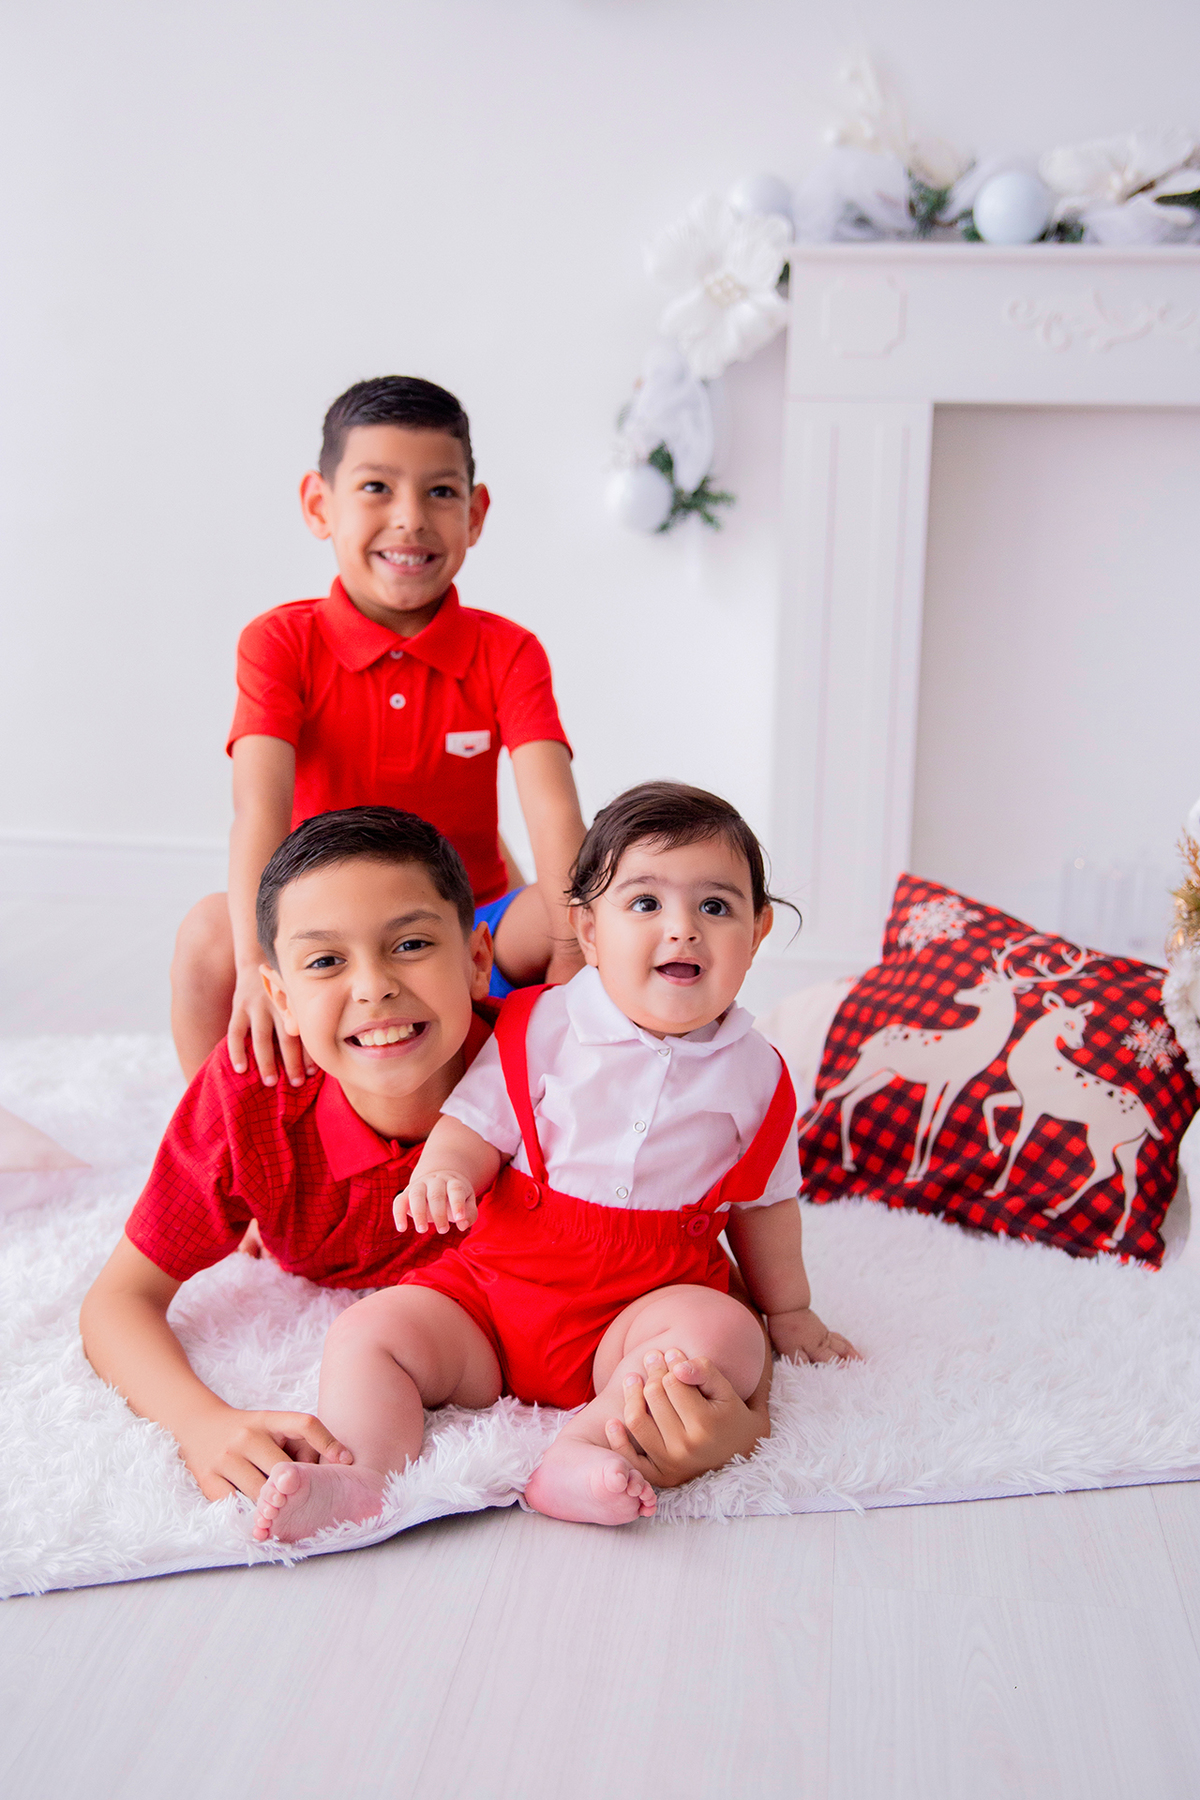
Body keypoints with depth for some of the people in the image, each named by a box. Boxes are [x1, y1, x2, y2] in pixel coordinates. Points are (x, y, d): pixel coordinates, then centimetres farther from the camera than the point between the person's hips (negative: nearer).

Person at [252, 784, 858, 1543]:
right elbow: (472, 1130, -1)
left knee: (727, 1332, -30)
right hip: (493, 1286, 1)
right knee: (370, 1331, -16)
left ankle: (591, 1441, -41)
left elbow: (764, 1203, 16)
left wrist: (790, 1313, 24)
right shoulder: (539, 1027, -1)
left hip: (645, 1308, 0)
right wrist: (439, 1177, -23)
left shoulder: (754, 1072, 4)